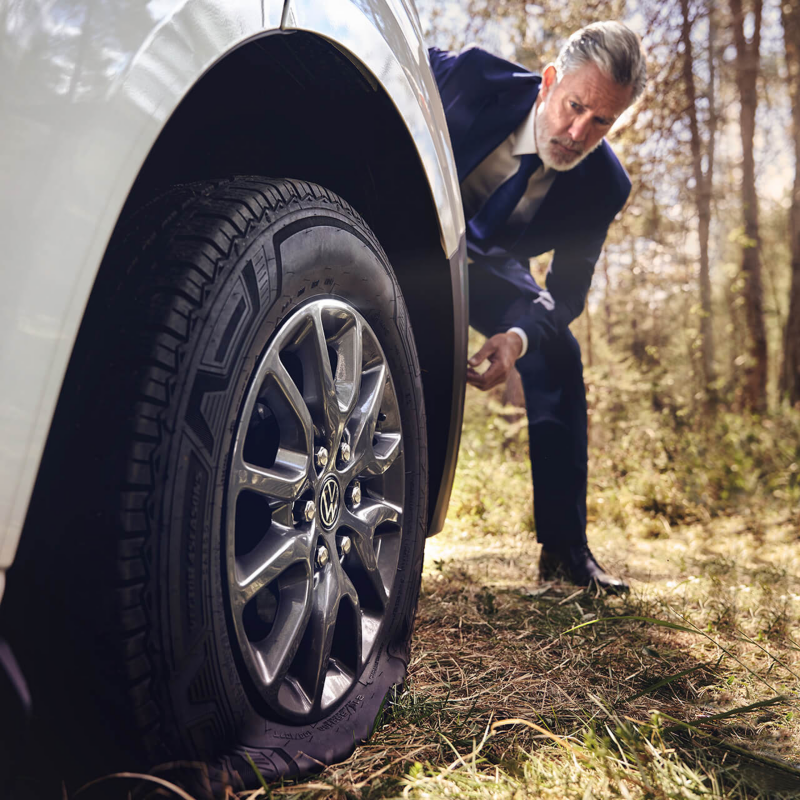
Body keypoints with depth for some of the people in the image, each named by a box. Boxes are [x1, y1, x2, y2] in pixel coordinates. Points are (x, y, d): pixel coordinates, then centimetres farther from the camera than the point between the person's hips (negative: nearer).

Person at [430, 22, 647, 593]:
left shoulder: (604, 187, -21)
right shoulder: (473, 77, -28)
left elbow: (568, 291, -16)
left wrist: (518, 336, -39)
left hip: (486, 265, 2)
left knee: (558, 355, -12)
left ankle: (564, 550, -3)